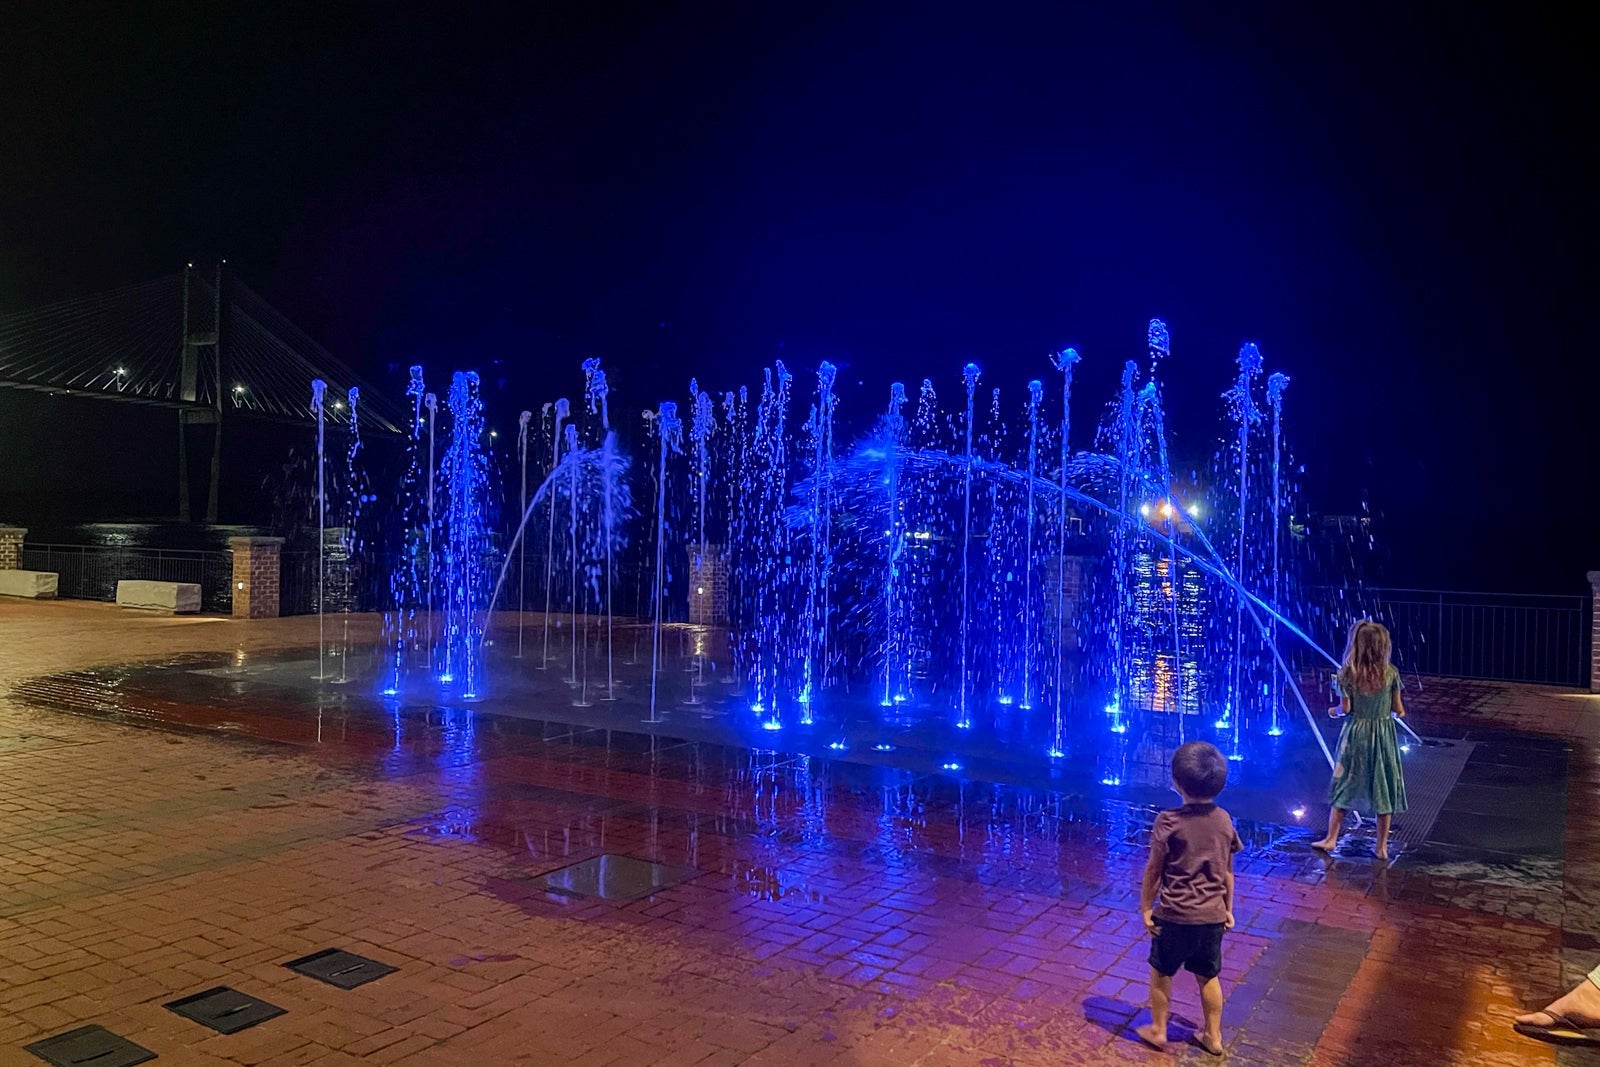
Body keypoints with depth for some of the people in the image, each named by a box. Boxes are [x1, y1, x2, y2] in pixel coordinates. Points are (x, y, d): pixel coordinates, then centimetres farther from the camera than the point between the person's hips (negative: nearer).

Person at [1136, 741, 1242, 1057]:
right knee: (1208, 977, 20)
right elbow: (1228, 872, 6)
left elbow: (1153, 870, -12)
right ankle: (1213, 1036, 30)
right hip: (1212, 915, 4)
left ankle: (1158, 1030, 27)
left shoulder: (1169, 821, -18)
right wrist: (1228, 908, 18)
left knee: (1161, 973, 15)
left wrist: (1146, 907, -1)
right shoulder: (1224, 821, -4)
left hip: (1175, 915, -4)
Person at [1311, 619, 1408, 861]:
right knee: (1383, 788, 10)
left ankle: (1331, 838, 17)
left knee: (1345, 785, 11)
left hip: (1356, 734, 0)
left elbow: (1346, 708, -9)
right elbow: (1397, 707, -2)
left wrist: (1334, 711, 12)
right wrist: (1401, 712, 21)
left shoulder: (1347, 673, -12)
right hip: (1383, 734, 0)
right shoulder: (1391, 673, -9)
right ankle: (1382, 846, 17)